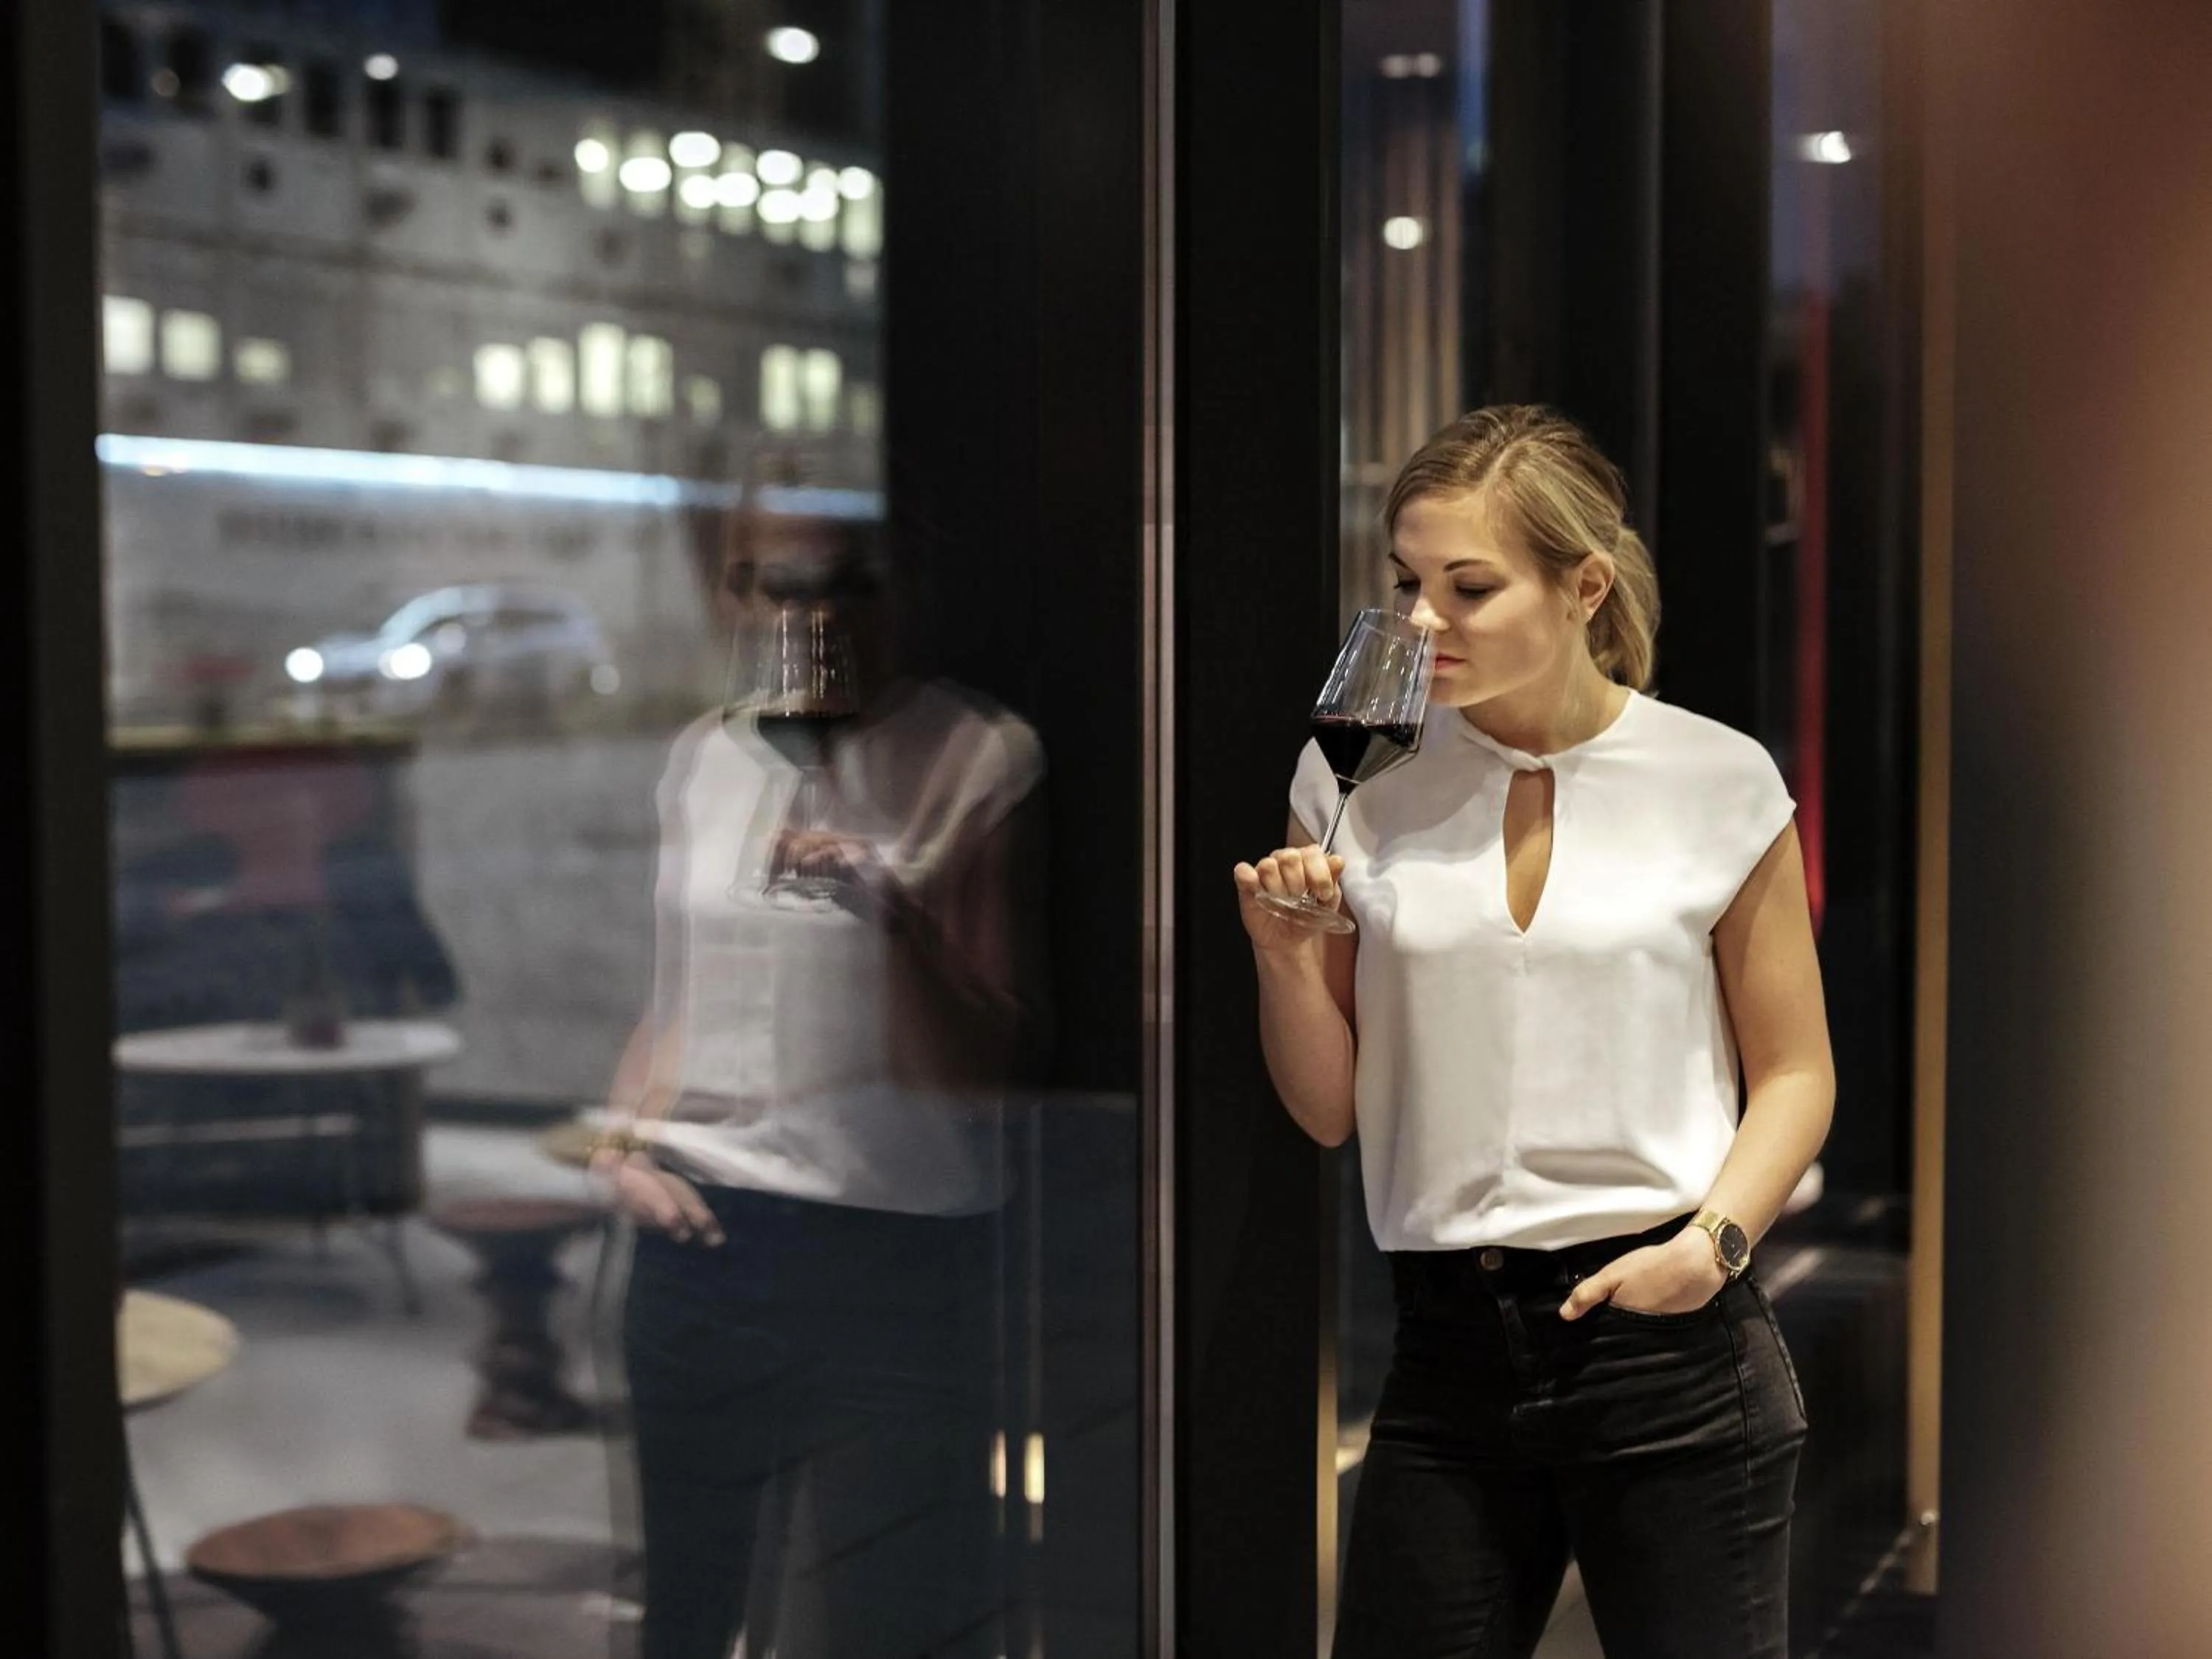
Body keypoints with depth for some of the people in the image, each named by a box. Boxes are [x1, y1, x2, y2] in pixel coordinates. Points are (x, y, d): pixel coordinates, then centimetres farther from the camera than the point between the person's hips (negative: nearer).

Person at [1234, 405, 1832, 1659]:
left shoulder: (1719, 783, -2)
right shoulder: (1357, 778, 3)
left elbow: (1794, 1073, 5)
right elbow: (1329, 1112, 7)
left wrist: (1716, 1239, -11)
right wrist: (1287, 959, -11)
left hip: (1670, 1337, -2)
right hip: (1450, 1354, 2)